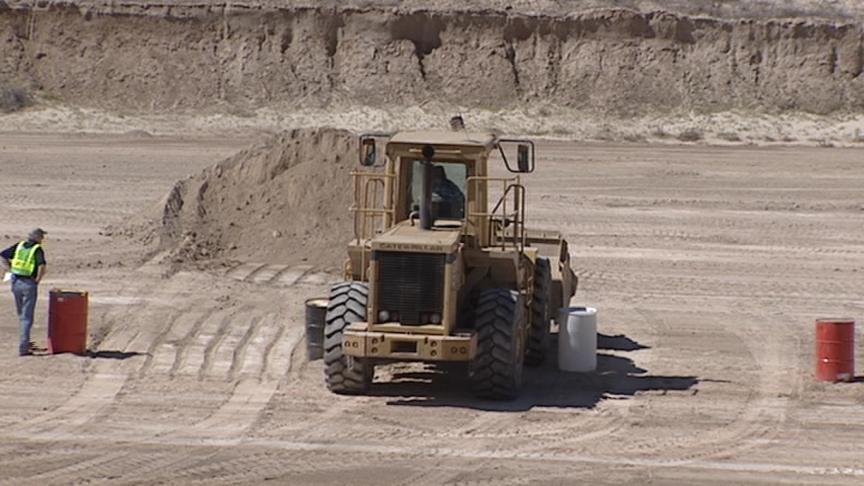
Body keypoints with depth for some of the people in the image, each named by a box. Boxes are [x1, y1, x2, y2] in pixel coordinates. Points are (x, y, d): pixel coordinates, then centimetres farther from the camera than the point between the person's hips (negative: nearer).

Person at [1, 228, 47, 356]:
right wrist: (37, 280, -10)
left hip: (16, 283, 5)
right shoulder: (38, 250, -10)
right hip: (29, 284, -5)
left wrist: (10, 270, 9)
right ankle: (23, 348, -6)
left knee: (21, 315, 23)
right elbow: (42, 266, -26)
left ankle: (25, 342, 33)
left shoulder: (19, 246, 5)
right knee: (27, 317, -1)